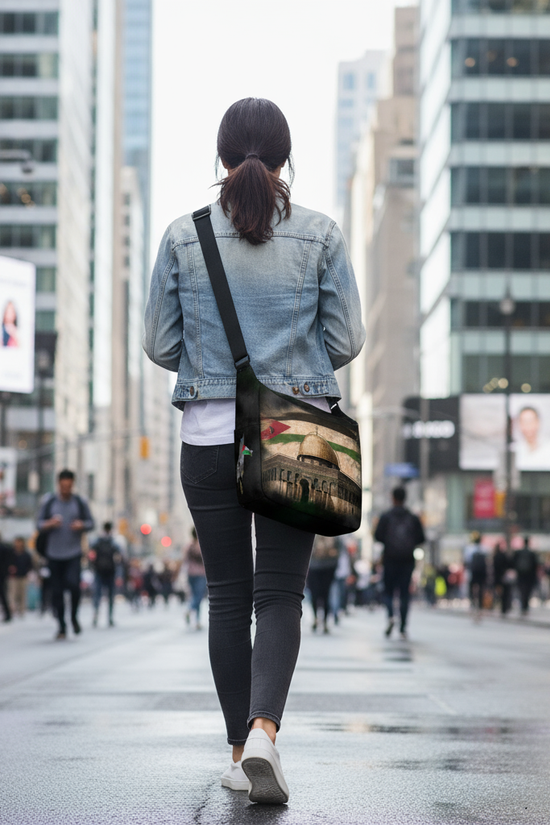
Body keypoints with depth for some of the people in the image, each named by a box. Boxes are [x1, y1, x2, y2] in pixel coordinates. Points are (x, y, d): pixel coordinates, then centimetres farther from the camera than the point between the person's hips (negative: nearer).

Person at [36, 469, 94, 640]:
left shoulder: (80, 502, 2)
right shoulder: (48, 501, 2)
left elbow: (90, 522, 10)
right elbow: (39, 523, 5)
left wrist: (81, 525, -12)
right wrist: (50, 523, -16)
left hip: (74, 553, -1)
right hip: (54, 553, 1)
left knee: (73, 584, -19)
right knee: (57, 591, 1)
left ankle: (74, 617, 6)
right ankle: (62, 627, 11)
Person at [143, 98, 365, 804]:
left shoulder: (182, 236, -1)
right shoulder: (319, 235, -2)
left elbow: (159, 345, 2)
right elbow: (346, 341, -1)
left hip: (209, 435, 1)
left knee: (227, 595, 10)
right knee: (280, 593, 2)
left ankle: (240, 750, 13)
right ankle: (263, 730, -20)